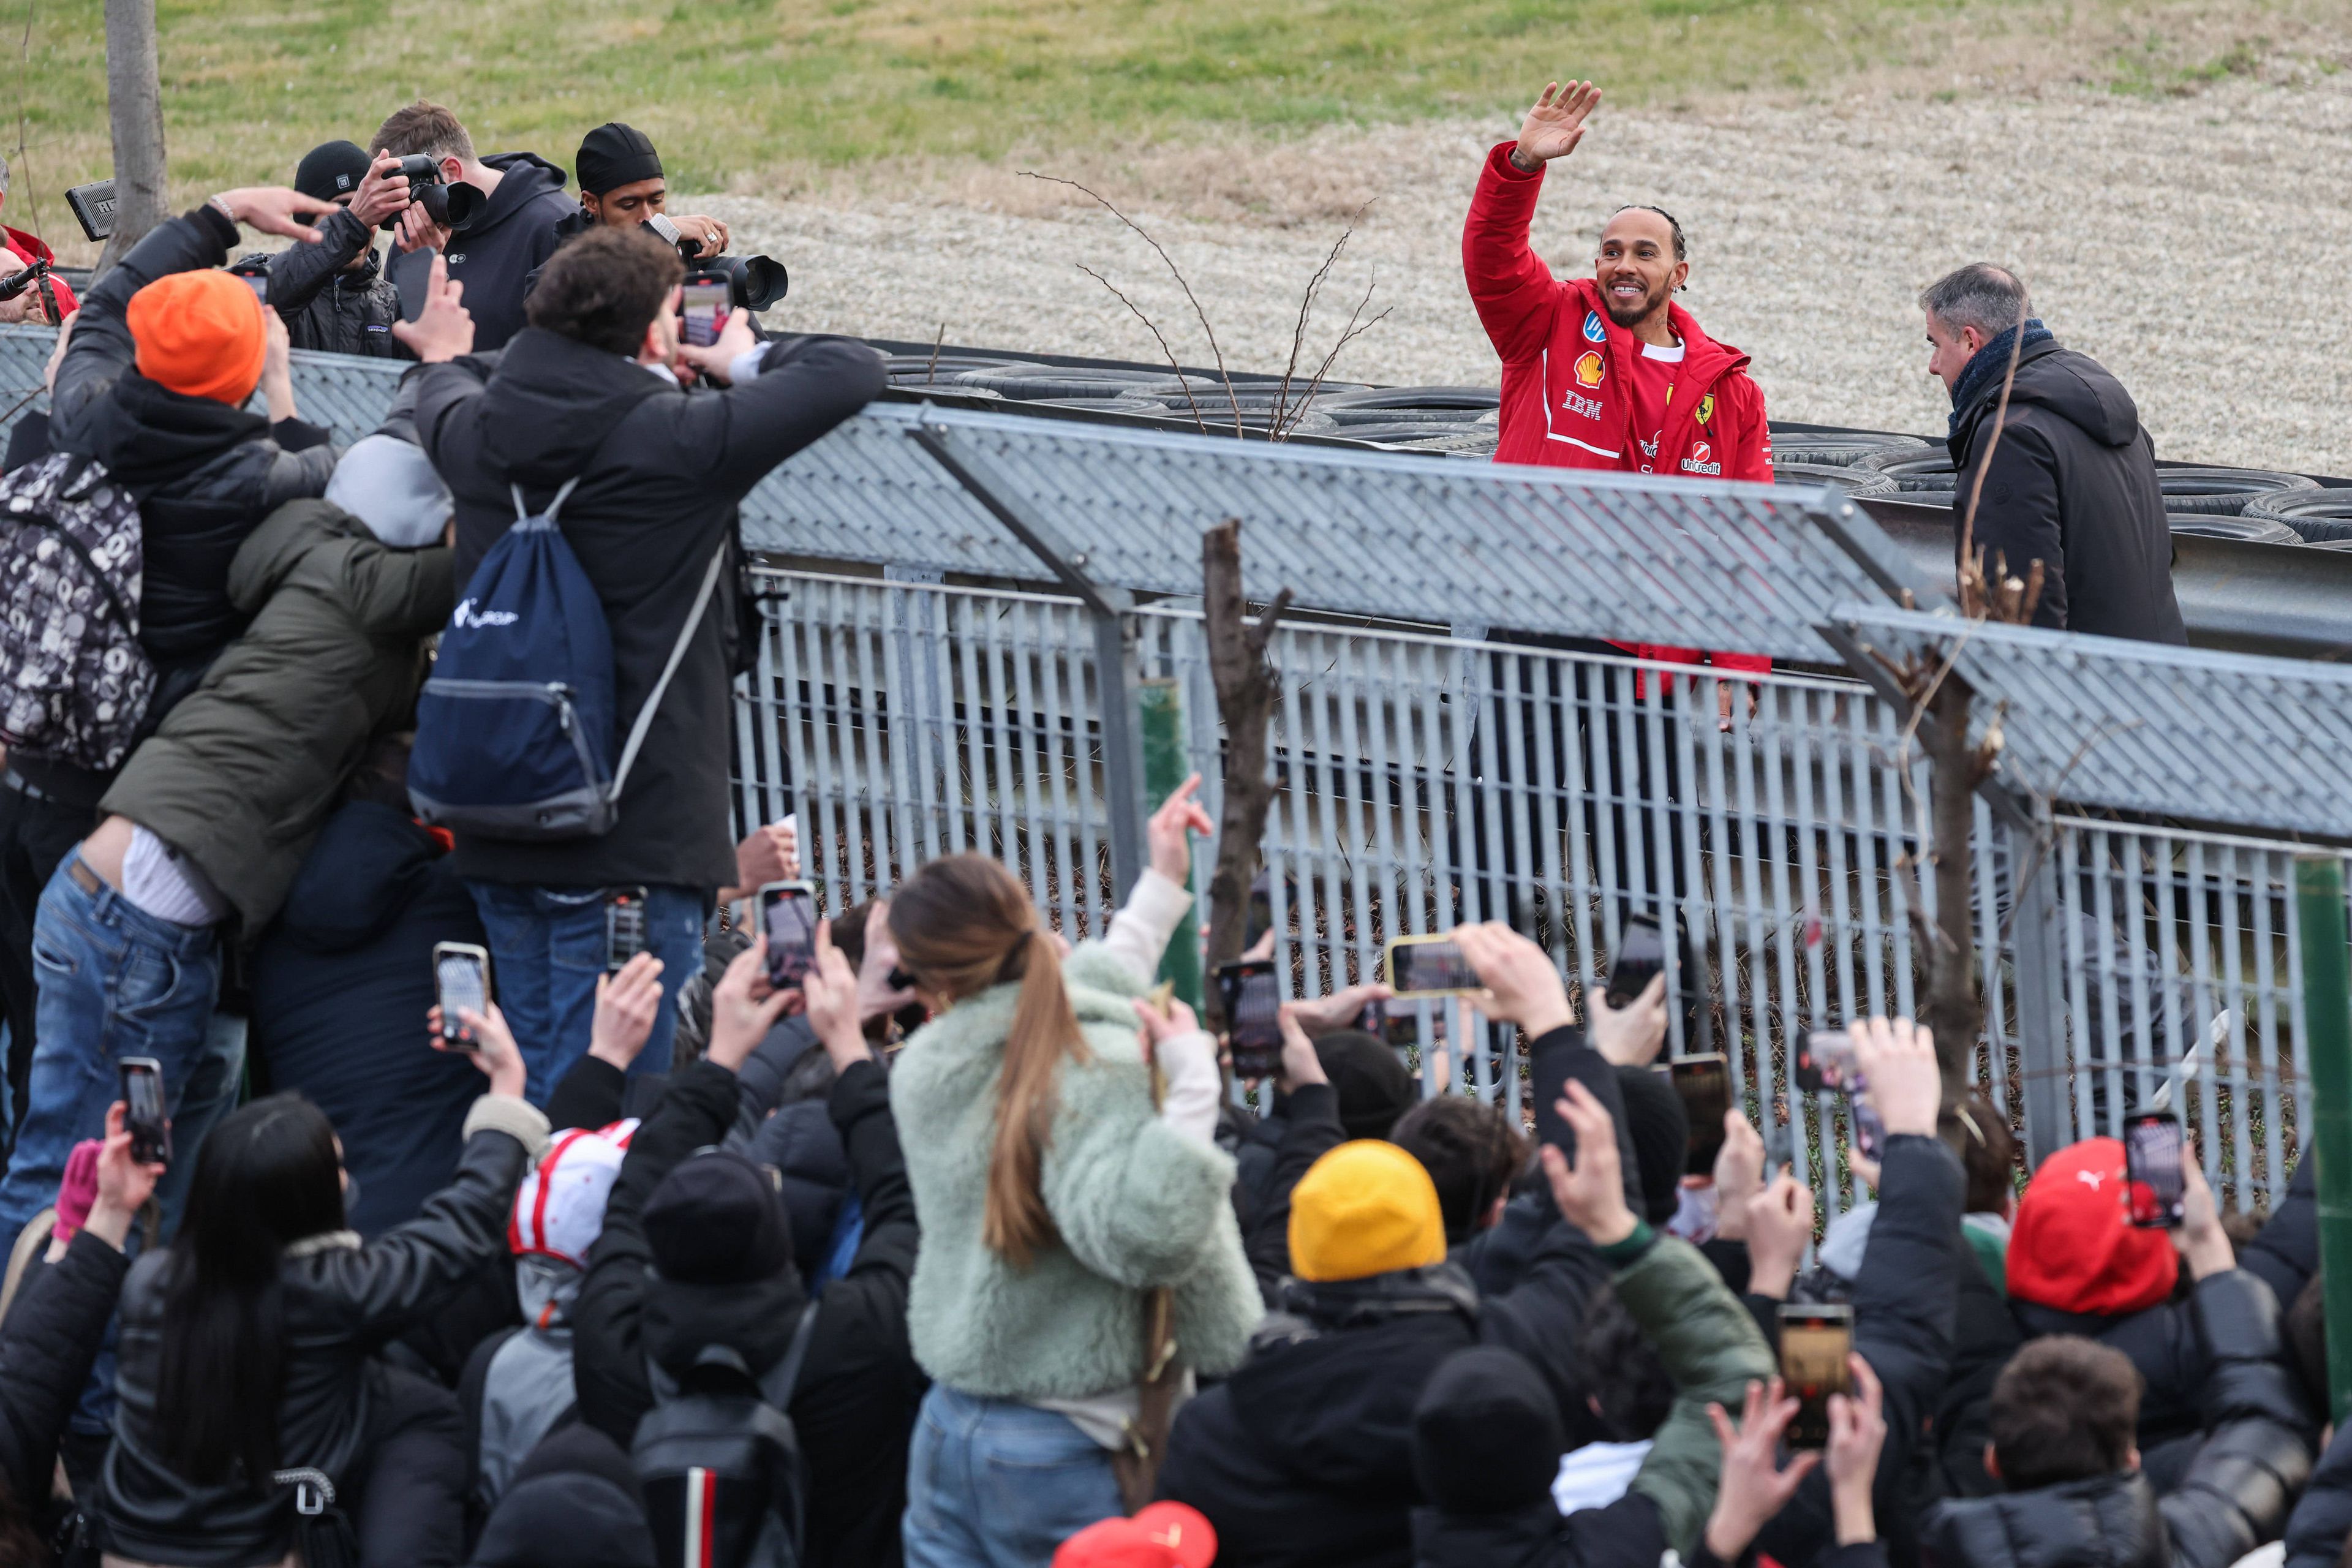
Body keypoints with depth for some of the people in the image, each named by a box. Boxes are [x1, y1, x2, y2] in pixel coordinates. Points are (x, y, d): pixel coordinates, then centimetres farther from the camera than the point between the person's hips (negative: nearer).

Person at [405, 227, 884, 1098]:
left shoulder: (483, 433, 3)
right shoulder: (677, 443, -16)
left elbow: (445, 406, 29)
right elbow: (852, 372, -12)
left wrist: (444, 358, 53)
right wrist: (750, 363, 9)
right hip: (638, 826, -7)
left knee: (530, 1079, 18)